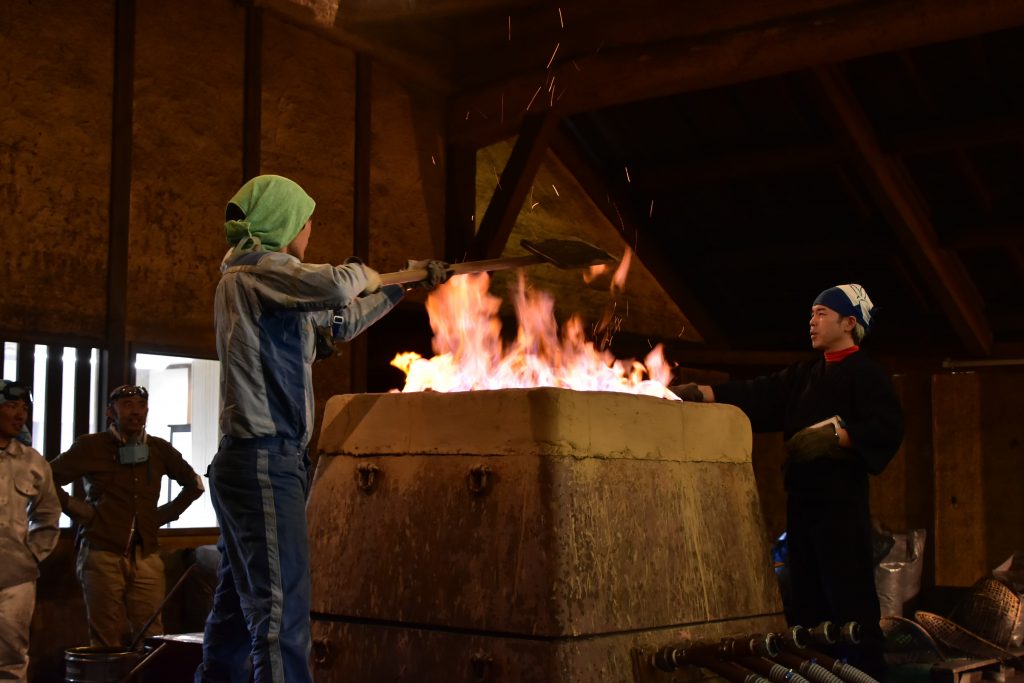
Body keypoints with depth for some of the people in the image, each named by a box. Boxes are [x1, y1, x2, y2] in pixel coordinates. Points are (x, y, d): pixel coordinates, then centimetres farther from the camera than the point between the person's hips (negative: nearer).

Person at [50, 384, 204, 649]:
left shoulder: (158, 449, 12)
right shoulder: (91, 447, 3)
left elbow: (194, 484, 25)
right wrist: (78, 510, -2)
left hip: (146, 555, 3)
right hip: (103, 555, -3)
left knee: (150, 641, -3)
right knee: (107, 642, -4)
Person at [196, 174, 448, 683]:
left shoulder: (260, 278, 21)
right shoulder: (254, 270, -8)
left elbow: (339, 321, 31)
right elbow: (335, 287, -26)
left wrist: (406, 285, 35)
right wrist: (364, 274, -2)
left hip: (250, 464, 10)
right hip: (266, 461, -10)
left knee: (238, 606, 12)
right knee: (281, 614, -15)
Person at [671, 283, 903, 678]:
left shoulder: (866, 374, -5)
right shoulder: (806, 374, 19)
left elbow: (886, 430, -16)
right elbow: (759, 396, 11)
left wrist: (833, 435, -23)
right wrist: (700, 393, 0)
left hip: (841, 500, -8)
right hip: (803, 498, 8)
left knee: (850, 598, -9)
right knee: (807, 597, 12)